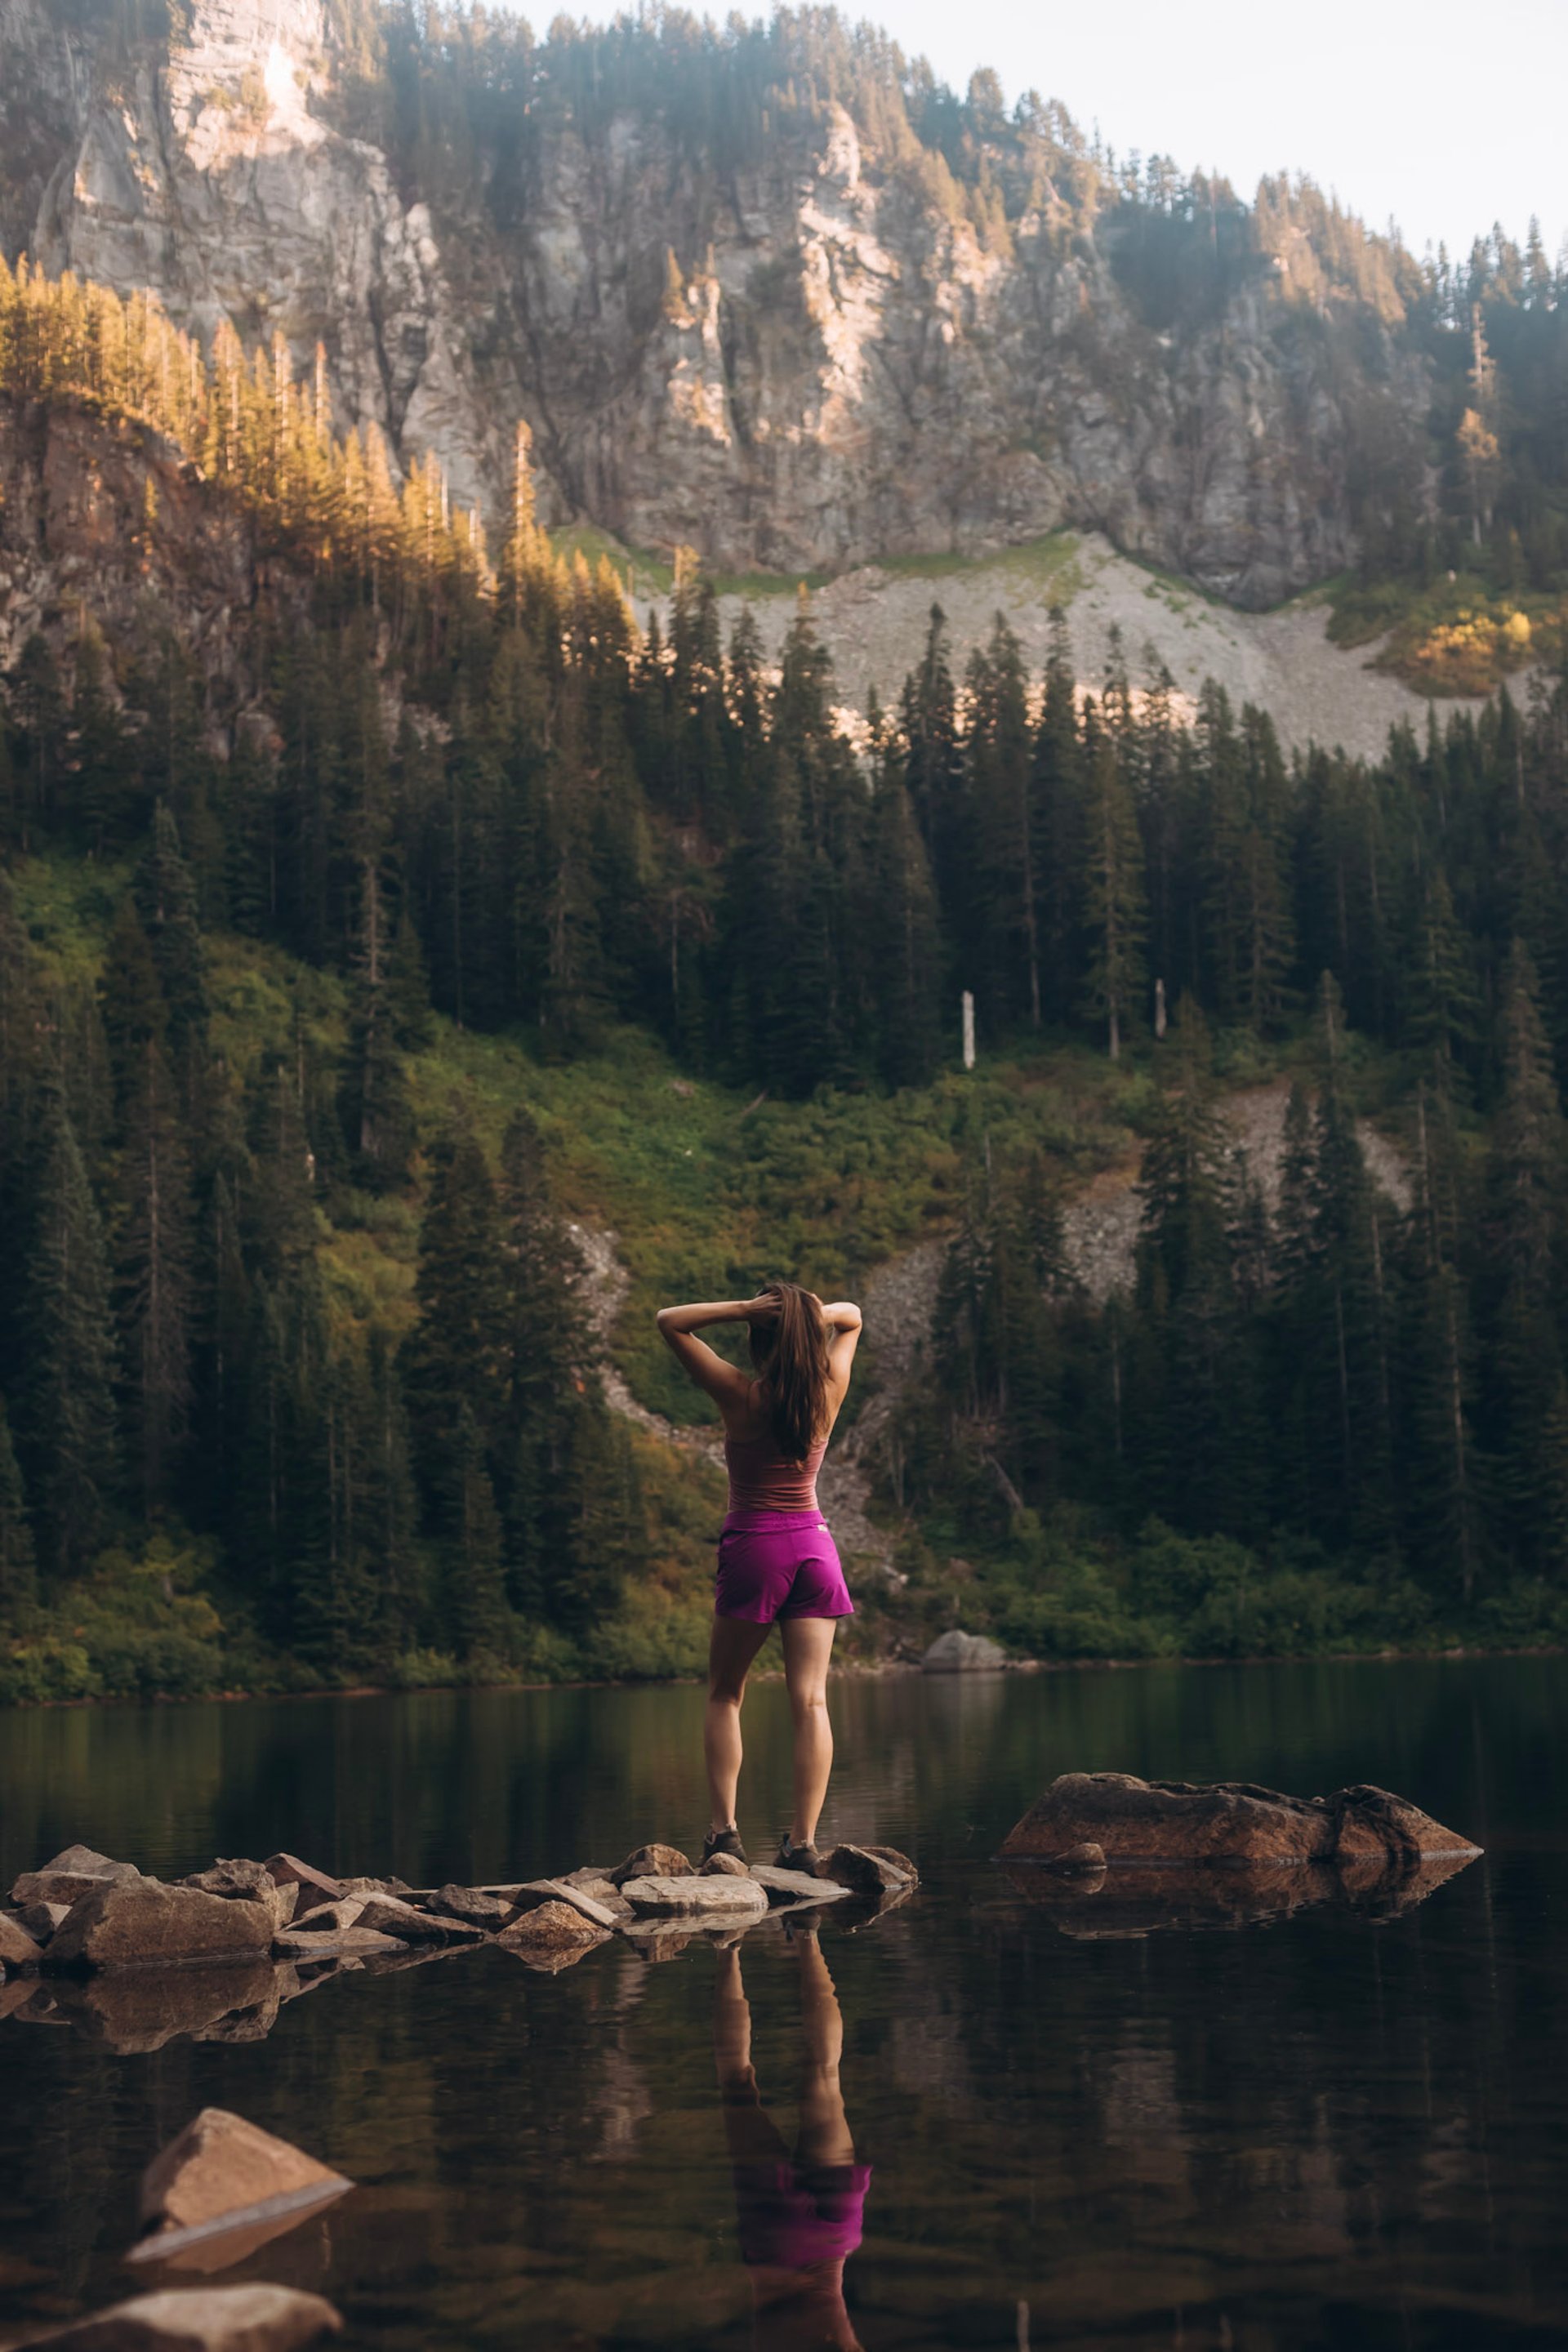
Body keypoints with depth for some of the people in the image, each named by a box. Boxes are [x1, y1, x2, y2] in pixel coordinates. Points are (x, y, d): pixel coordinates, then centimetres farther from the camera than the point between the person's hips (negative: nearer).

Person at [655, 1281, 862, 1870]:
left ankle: (724, 1830, 1)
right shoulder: (829, 1391, -1)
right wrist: (818, 1313, -6)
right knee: (810, 1700, -1)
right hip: (814, 1548, 3)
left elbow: (669, 1322, -4)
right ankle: (803, 1841, -7)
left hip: (754, 1546, -3)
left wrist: (740, 1308, -16)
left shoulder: (739, 1394, -10)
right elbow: (852, 1317, 17)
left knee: (725, 1695, 11)